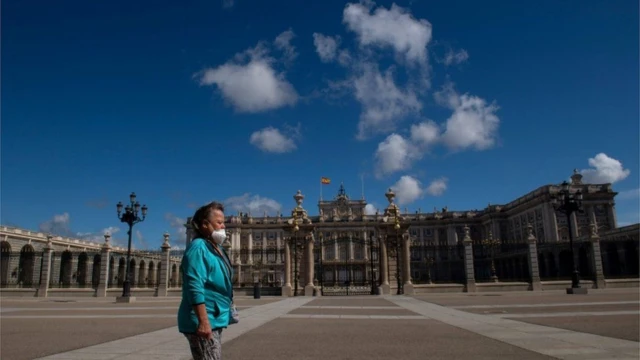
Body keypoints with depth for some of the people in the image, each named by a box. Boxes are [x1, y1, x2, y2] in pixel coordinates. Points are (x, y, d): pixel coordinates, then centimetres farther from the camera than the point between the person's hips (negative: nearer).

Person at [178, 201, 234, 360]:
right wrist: (203, 321, -27)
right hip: (205, 321, -10)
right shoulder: (199, 247, -15)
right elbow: (195, 288, -23)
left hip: (214, 319, 10)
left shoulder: (216, 248, 13)